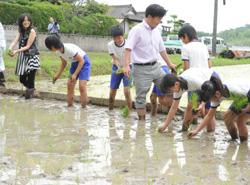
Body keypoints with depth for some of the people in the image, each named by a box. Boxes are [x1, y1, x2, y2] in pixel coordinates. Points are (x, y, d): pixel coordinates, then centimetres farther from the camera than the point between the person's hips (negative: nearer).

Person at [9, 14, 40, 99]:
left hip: (32, 57, -6)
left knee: (30, 79, -7)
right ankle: (30, 89, 37)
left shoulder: (32, 31, -10)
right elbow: (15, 41, -5)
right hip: (23, 57, 6)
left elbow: (27, 46, -14)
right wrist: (10, 49, -25)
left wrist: (16, 51, -25)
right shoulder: (21, 31, 9)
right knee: (22, 79, 12)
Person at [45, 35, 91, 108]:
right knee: (70, 85, 1)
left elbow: (81, 61, -24)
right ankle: (69, 106, 10)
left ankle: (83, 108, -9)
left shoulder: (69, 49, -33)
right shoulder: (58, 51, -9)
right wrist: (58, 75, 2)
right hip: (74, 63, 8)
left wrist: (75, 74, -27)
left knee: (82, 86, -17)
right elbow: (64, 63, 9)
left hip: (84, 62, -8)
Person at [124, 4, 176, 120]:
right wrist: (126, 65, -29)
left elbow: (162, 49, 19)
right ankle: (141, 120, 11)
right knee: (141, 96, 1)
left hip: (155, 66, 7)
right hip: (141, 69, -7)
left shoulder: (156, 31, 9)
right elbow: (128, 48, -18)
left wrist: (169, 64, 23)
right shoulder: (137, 30, -12)